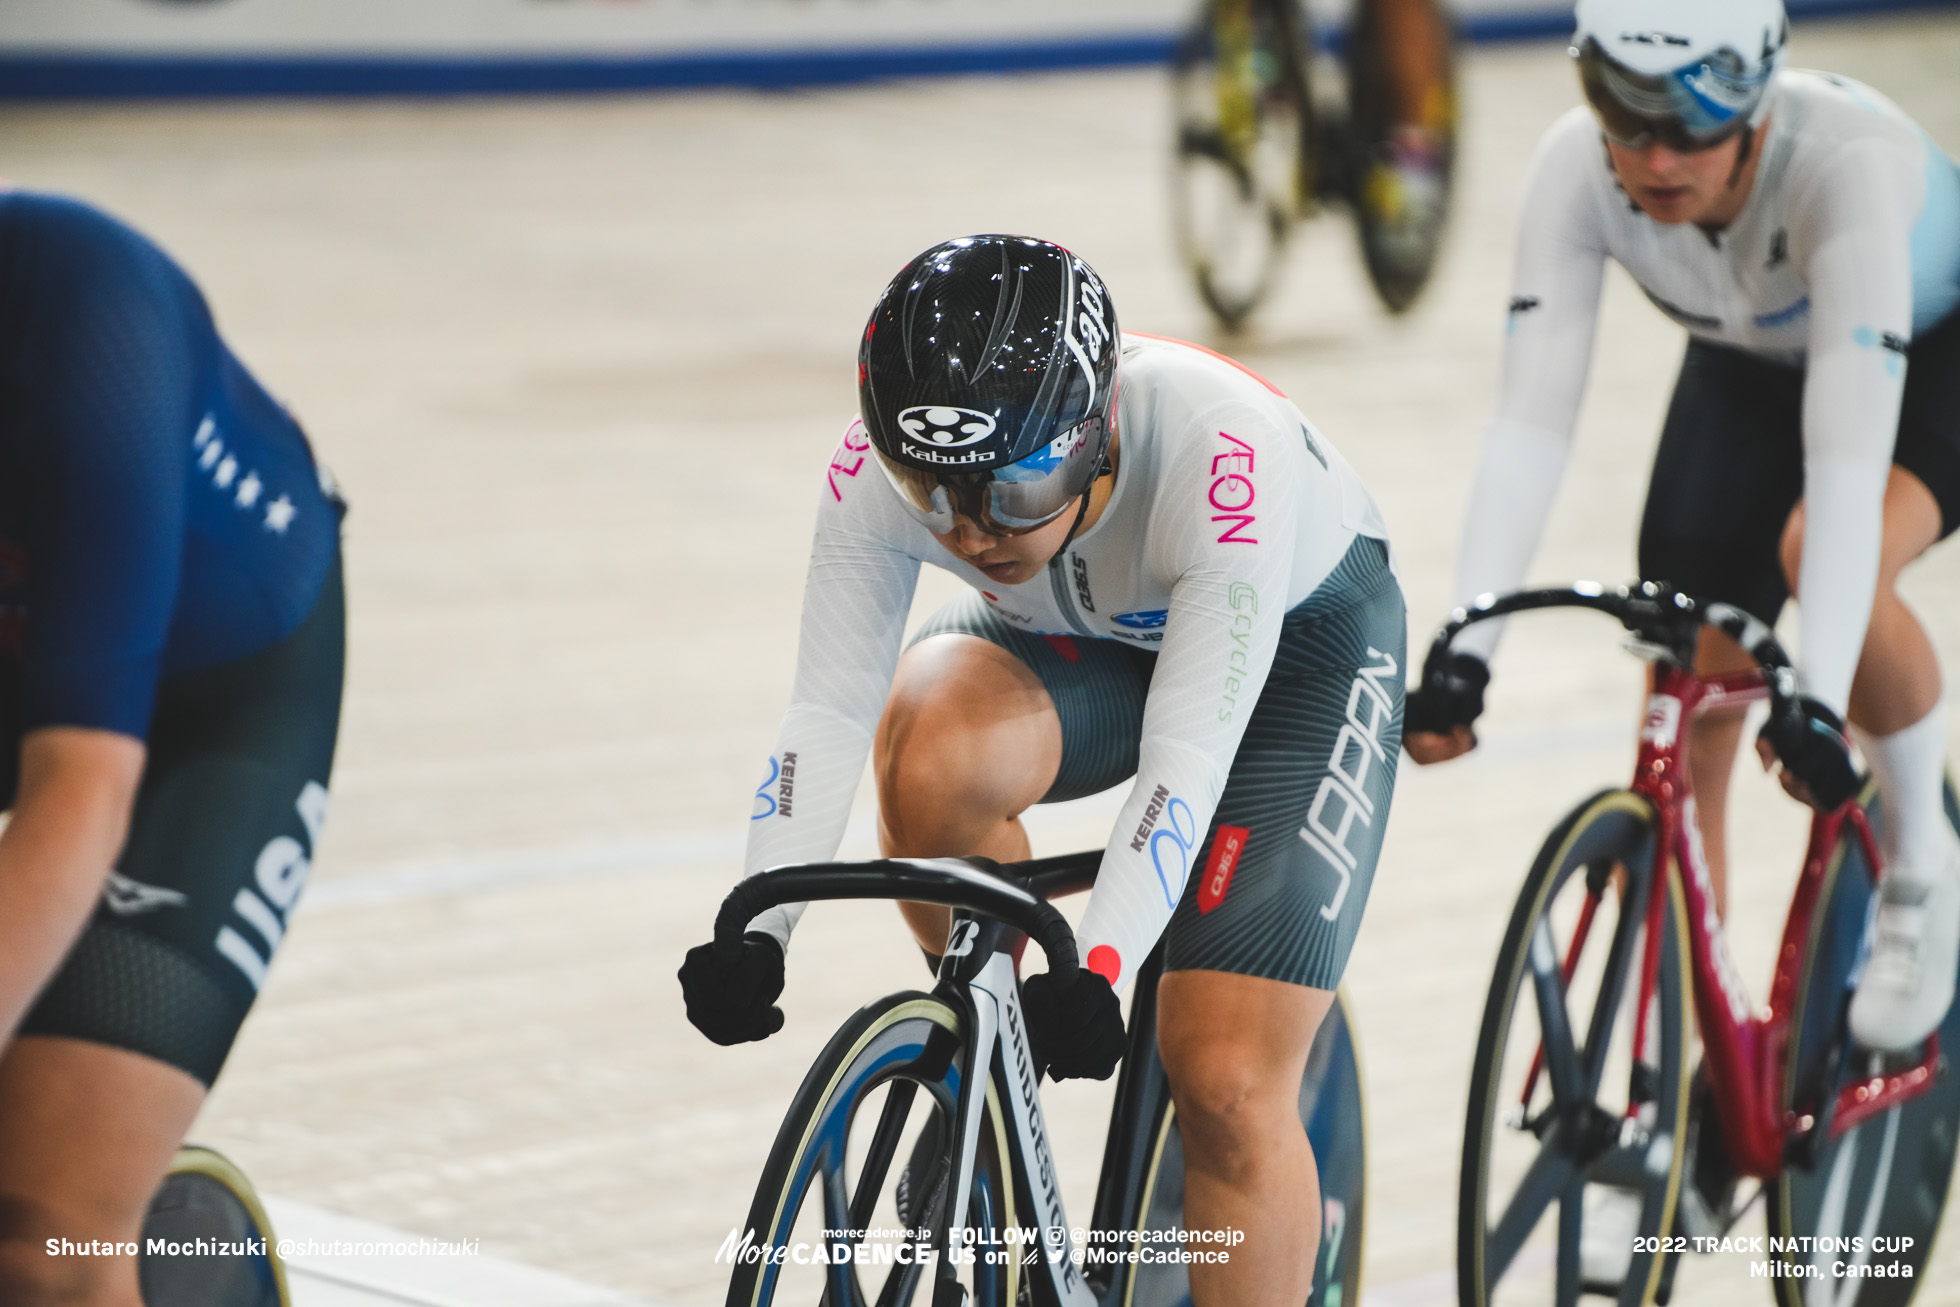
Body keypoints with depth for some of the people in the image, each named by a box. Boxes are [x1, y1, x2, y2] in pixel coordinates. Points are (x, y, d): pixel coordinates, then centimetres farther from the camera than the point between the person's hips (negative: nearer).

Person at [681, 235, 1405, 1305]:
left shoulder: (1224, 453, -40)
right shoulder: (883, 467, -29)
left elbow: (1186, 760, -42)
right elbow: (828, 710, -27)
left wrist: (1096, 972, -51)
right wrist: (754, 931, -40)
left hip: (1296, 640, -3)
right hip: (1075, 645, 3)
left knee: (1227, 1083, -15)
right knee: (930, 763, -33)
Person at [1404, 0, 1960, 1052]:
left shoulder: (1849, 163, -41)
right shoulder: (1576, 168, -31)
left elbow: (1847, 451, -48)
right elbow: (1529, 421, -34)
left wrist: (1819, 697, -57)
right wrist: (1463, 653, -46)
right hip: (1748, 365, 4)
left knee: (1824, 555, -34)